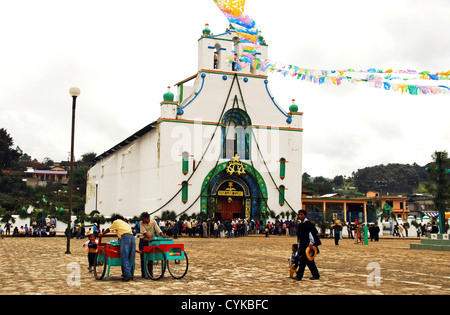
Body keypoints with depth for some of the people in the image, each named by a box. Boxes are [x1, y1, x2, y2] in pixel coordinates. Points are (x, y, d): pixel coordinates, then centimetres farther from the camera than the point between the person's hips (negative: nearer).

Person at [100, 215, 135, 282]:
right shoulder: (126, 223, 36)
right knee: (131, 258, 6)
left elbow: (108, 229, 30)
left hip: (125, 237, -6)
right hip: (132, 237, 6)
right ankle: (127, 274, 6)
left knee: (124, 257, -9)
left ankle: (128, 274, -21)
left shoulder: (116, 222, 20)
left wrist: (102, 234, 48)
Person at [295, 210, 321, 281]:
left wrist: (311, 243, -24)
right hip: (303, 246, 9)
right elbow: (299, 236, 20)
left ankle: (299, 276, -7)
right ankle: (316, 275, 18)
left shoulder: (308, 223, -11)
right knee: (309, 260, 11)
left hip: (308, 246, -9)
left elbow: (311, 233, -18)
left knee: (303, 260, -9)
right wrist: (299, 246, 20)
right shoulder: (300, 224, 15)